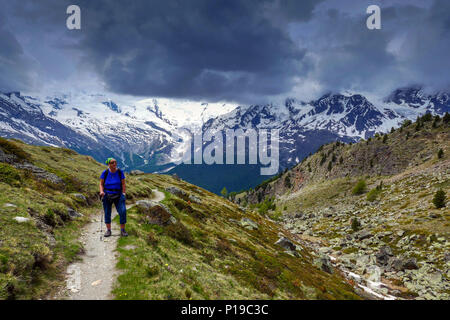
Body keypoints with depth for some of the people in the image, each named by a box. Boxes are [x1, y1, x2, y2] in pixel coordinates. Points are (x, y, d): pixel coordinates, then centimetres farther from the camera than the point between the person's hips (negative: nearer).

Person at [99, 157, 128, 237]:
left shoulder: (120, 172, -3)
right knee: (107, 213, 6)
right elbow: (101, 184, 3)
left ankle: (122, 230, -2)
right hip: (107, 195, 1)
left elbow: (123, 184, 1)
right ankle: (108, 230, 19)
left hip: (118, 195, 0)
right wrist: (101, 191, -13)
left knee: (123, 211, -12)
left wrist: (123, 193, -7)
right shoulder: (105, 173, -4)